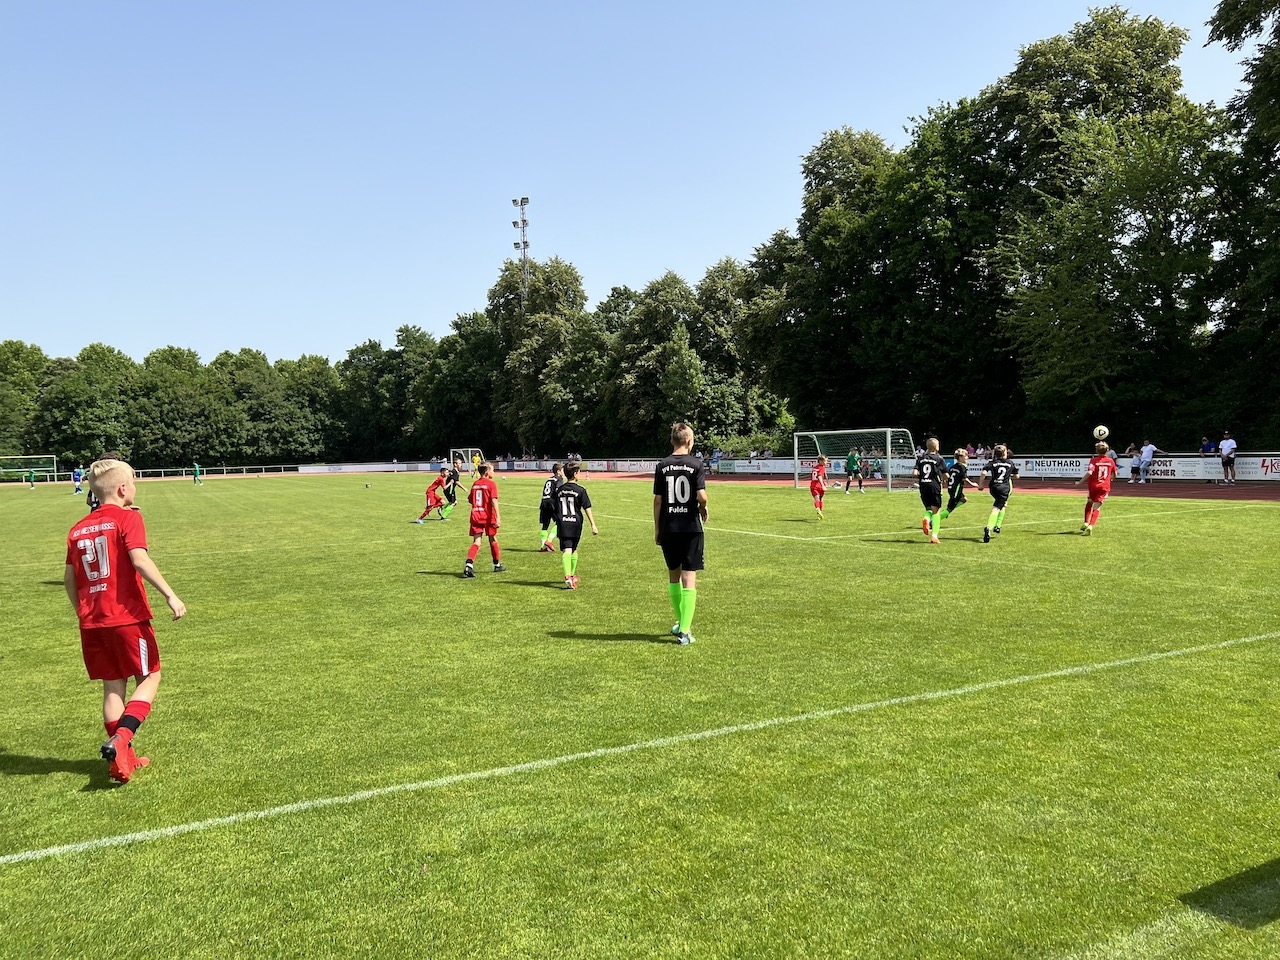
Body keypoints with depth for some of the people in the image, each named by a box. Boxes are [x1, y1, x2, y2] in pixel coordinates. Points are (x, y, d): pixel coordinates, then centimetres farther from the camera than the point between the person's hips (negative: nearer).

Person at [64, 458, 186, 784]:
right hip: (127, 617, -6)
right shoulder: (128, 517, -7)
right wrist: (170, 596, -24)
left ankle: (123, 758, 17)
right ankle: (120, 739, -15)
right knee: (149, 678, 5)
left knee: (113, 687, 13)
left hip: (91, 622, 6)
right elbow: (140, 560, -22)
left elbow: (69, 579, 14)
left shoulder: (78, 529, 12)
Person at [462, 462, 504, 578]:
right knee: (493, 540, 14)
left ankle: (469, 566, -19)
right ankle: (497, 565, 27)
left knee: (476, 542, 0)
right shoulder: (491, 484, -7)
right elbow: (494, 500, -17)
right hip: (488, 516, -4)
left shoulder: (475, 484, 10)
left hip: (475, 516, 4)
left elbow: (469, 500, 17)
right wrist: (497, 517, -22)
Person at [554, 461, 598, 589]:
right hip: (575, 523, -1)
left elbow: (556, 509, 14)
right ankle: (572, 575, 30)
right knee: (573, 550, 17)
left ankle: (568, 577, -24)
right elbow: (587, 508, -7)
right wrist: (593, 525, -7)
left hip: (562, 523, 1)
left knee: (566, 550, -7)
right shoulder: (580, 490, -5)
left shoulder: (559, 490, 7)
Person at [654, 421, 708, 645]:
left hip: (668, 529, 3)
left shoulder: (662, 466, 1)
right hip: (690, 528, -3)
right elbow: (701, 495, -16)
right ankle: (684, 631, -5)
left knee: (673, 575, 18)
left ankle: (680, 623, 31)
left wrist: (657, 529, 9)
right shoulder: (696, 465, -6)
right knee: (689, 578, -1)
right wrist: (704, 509, 7)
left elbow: (658, 500, 1)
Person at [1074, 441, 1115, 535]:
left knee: (1089, 503, 22)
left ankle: (1086, 523, 11)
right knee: (1097, 507, -2)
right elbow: (1114, 474, 15)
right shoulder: (1111, 461, 3)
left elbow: (1089, 473, -21)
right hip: (1105, 487, 1)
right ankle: (1090, 526, -19)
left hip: (1093, 486, -1)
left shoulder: (1094, 460, -8)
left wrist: (1080, 482, -14)